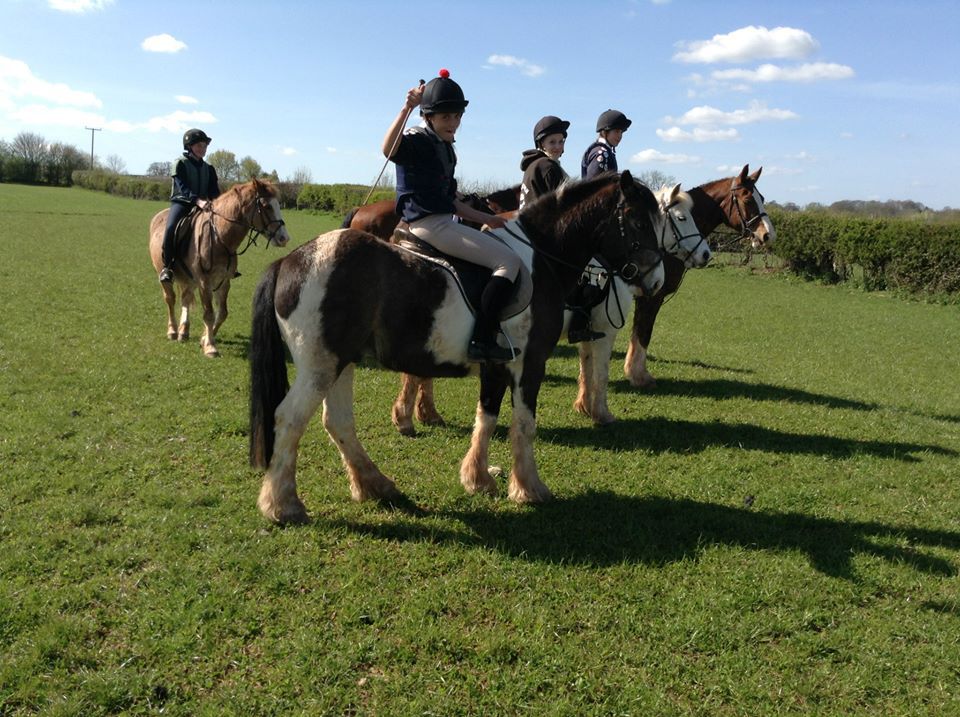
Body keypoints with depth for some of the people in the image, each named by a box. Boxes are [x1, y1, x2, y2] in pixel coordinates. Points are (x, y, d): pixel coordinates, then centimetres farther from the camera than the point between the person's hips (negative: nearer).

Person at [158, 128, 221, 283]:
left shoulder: (208, 168, 15)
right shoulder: (181, 163, -1)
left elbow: (214, 191, 4)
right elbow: (183, 188, -15)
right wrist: (198, 200, -33)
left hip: (203, 205, 5)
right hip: (181, 202, -5)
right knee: (171, 228, -31)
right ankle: (167, 266, -22)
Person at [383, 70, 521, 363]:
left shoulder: (444, 146, 19)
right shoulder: (417, 140, -8)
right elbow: (388, 150, -34)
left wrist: (483, 218, 20)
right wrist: (407, 108, -38)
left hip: (444, 221, 10)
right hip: (429, 224, -10)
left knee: (503, 251, 22)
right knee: (508, 260, -16)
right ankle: (481, 341, -21)